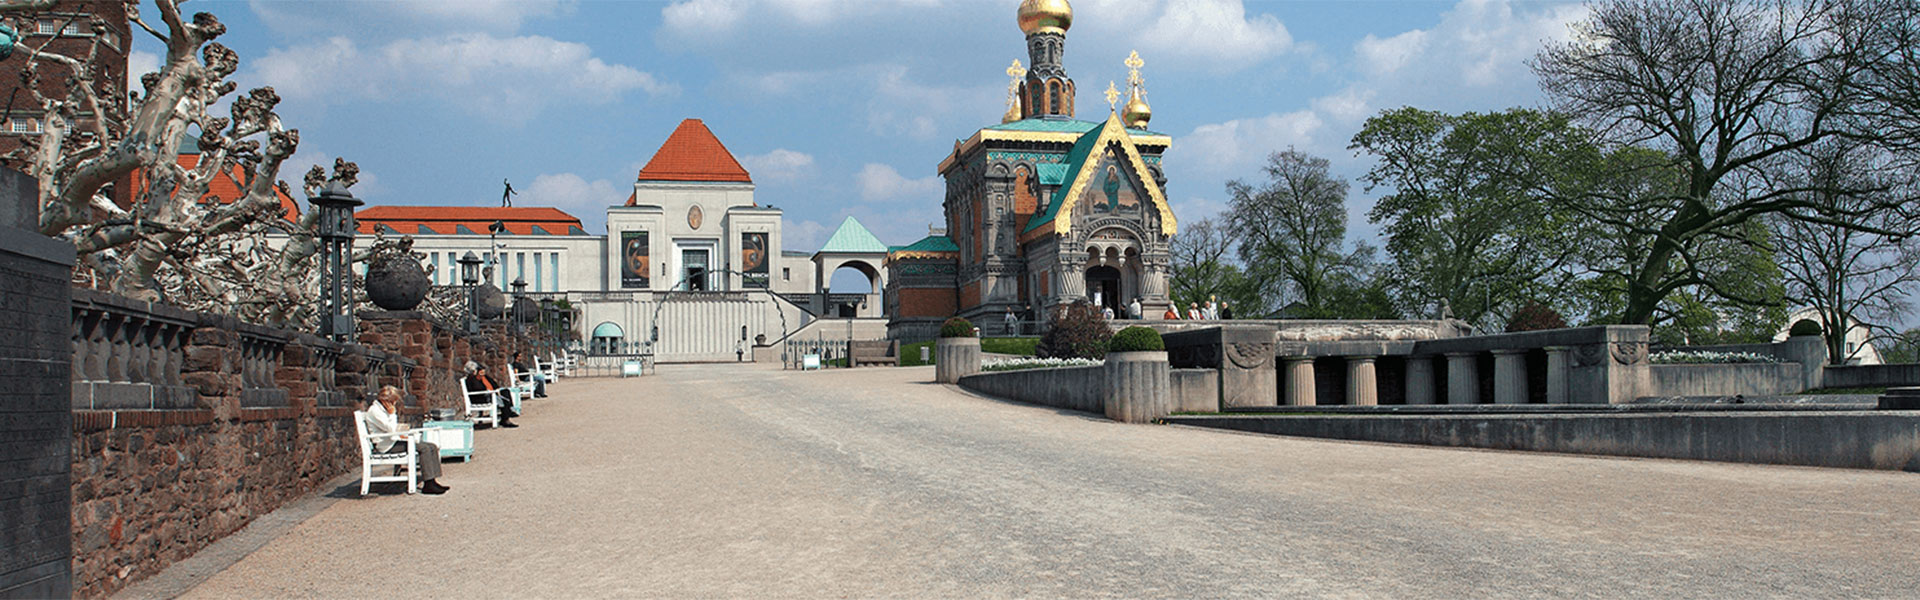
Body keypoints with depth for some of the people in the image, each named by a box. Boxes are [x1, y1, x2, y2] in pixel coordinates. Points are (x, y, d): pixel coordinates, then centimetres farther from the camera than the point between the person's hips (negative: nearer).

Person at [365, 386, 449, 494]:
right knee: (424, 448, -25)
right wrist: (392, 414, -11)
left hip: (393, 442, 10)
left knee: (432, 447, -6)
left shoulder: (384, 409, 19)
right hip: (386, 446, -10)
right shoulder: (374, 411, -11)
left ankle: (433, 480, -13)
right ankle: (428, 484, -24)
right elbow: (391, 429, -19)